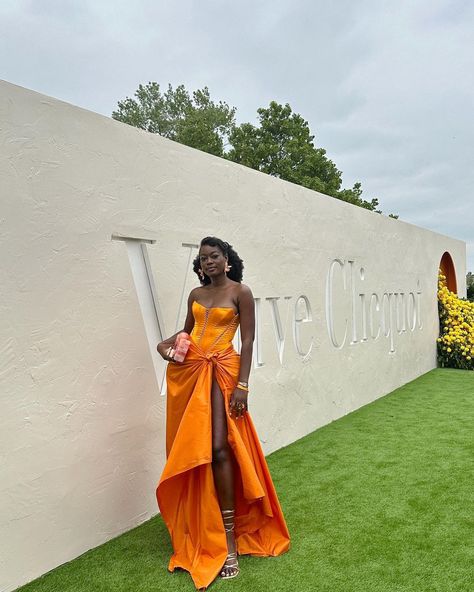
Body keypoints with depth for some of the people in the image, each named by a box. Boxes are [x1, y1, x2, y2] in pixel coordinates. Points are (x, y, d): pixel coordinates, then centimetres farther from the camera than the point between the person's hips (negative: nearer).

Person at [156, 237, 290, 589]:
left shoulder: (240, 292, -2)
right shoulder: (196, 294, 13)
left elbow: (248, 340, -6)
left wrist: (242, 385, -14)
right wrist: (168, 343, 1)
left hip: (221, 371, -5)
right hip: (188, 371, 5)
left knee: (218, 446, -12)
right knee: (192, 448, 8)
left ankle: (228, 535, 2)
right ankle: (196, 529, 25)